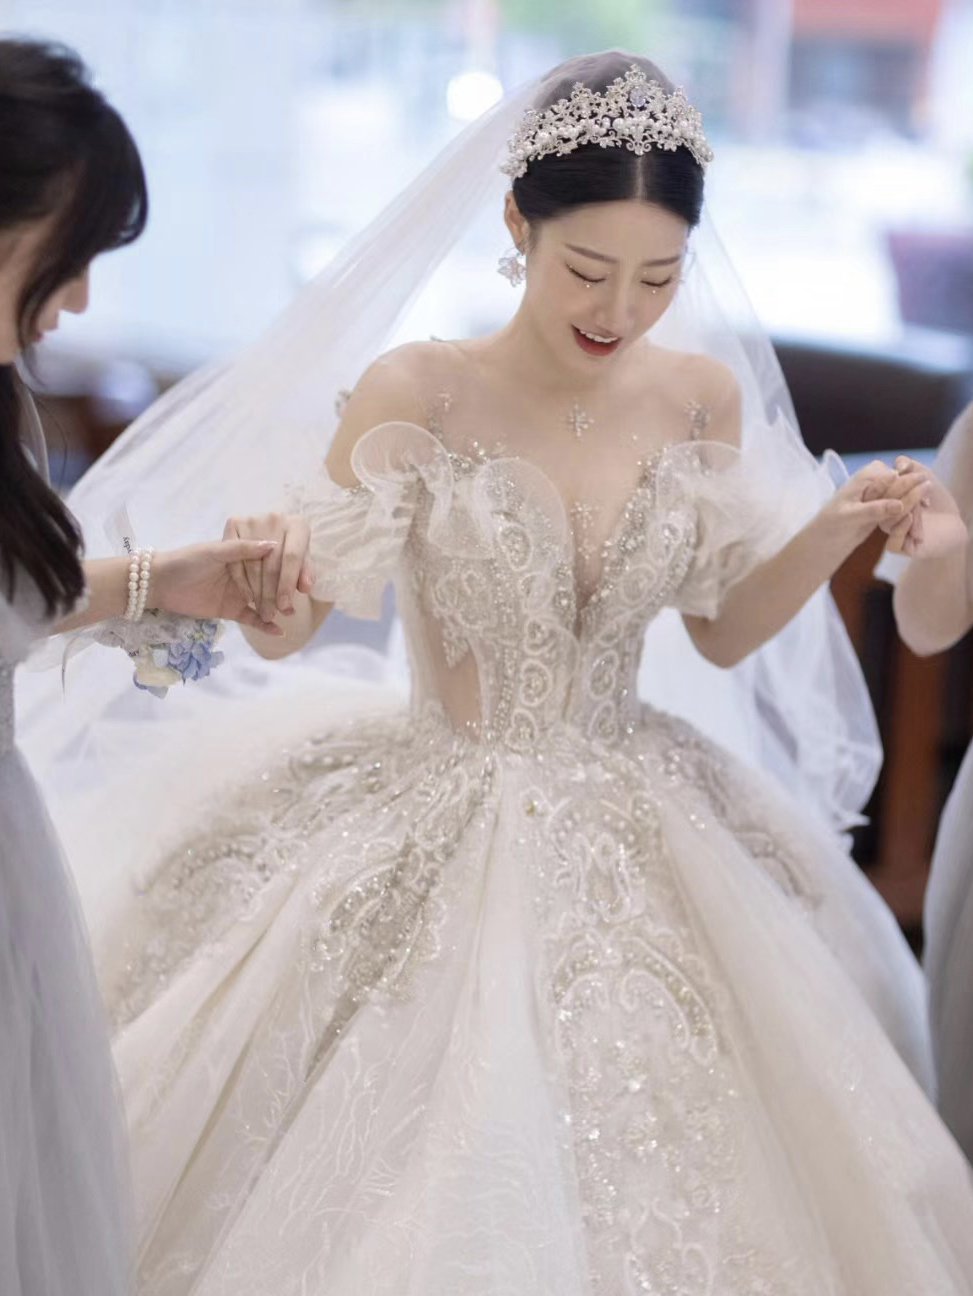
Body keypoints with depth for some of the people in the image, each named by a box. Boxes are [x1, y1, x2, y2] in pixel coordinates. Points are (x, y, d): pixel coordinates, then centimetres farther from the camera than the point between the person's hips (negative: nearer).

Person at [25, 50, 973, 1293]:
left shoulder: (704, 393, -2)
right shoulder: (417, 392, -15)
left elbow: (721, 633, 9)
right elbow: (291, 625, -12)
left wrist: (837, 528, -5)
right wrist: (267, 584, -34)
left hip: (635, 834, 4)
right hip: (439, 833, -4)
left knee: (651, 1174, 12)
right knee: (419, 1187, 2)